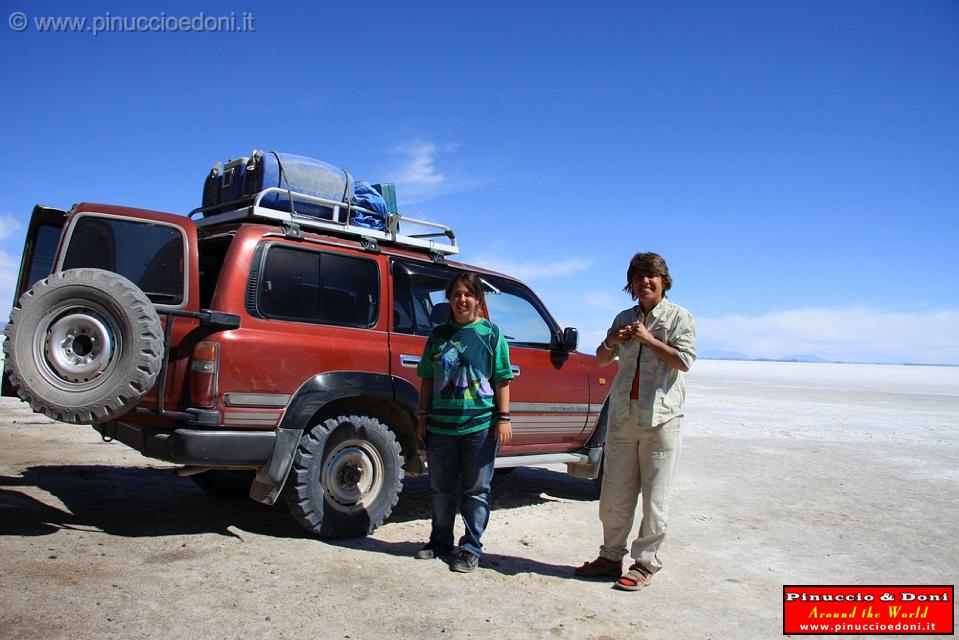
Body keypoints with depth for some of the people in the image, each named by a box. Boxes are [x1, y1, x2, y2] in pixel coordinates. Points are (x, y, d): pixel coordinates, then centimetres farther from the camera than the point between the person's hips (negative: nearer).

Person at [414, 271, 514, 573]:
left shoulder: (490, 333, 0)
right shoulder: (438, 334, 9)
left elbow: (502, 380, 0)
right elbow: (427, 379, 13)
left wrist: (503, 418, -6)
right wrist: (423, 416, 9)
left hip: (480, 426, -3)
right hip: (440, 425, 4)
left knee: (475, 490, 6)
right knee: (441, 488, 15)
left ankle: (471, 549, 18)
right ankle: (440, 542, 31)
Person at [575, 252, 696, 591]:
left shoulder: (678, 317, 1)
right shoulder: (625, 318, 15)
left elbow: (684, 361, -11)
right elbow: (601, 360, 21)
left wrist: (648, 339, -14)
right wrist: (611, 342, 0)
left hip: (660, 419, -5)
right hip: (622, 417, 5)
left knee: (654, 497, 1)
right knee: (615, 495, 10)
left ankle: (644, 563, 13)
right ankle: (611, 556, 22)